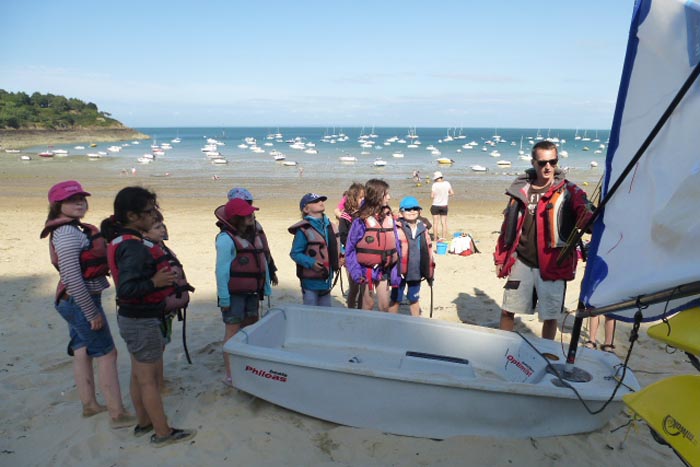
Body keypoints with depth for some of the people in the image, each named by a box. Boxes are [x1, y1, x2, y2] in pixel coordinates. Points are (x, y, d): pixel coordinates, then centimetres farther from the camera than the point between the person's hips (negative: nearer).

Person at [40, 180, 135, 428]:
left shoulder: (74, 228, 9)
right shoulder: (67, 233, -21)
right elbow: (72, 278, -26)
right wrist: (93, 313, -22)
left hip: (74, 302, 9)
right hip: (80, 302, -9)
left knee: (82, 352, 17)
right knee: (106, 353, -3)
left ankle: (89, 404, 31)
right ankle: (118, 414, 4)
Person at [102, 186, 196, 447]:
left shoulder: (120, 240, 6)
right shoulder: (133, 247, -24)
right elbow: (125, 289, -29)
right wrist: (155, 282, -32)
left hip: (130, 318, 10)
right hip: (142, 321, -10)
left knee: (139, 374, 20)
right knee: (149, 378, 3)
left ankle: (143, 423, 36)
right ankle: (163, 433, 16)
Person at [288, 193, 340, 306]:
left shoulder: (329, 226, 7)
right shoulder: (304, 229, -16)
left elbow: (335, 246, 20)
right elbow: (295, 253, -15)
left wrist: (340, 256, 1)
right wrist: (311, 263, -27)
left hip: (327, 279, 7)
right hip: (311, 280, -7)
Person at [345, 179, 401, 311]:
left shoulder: (389, 218, -2)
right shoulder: (361, 221, -14)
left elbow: (396, 246, 2)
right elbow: (350, 248, -9)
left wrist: (395, 272, 0)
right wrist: (355, 271, -17)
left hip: (384, 270, 3)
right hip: (367, 270, -3)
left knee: (385, 305, 11)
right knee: (368, 305, 10)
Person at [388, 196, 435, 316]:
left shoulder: (423, 228, 6)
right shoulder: (397, 228, -13)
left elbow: (428, 250, 12)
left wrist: (430, 271, 13)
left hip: (417, 272, 5)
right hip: (400, 272, -5)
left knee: (414, 299, 21)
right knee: (395, 300, 9)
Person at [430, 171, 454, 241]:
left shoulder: (435, 185, -13)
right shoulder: (447, 183, -3)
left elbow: (432, 196, -14)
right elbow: (452, 193, 3)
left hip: (436, 206, -3)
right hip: (444, 206, 3)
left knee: (435, 223, 6)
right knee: (444, 222, 10)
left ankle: (436, 238, 9)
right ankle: (444, 237, 11)